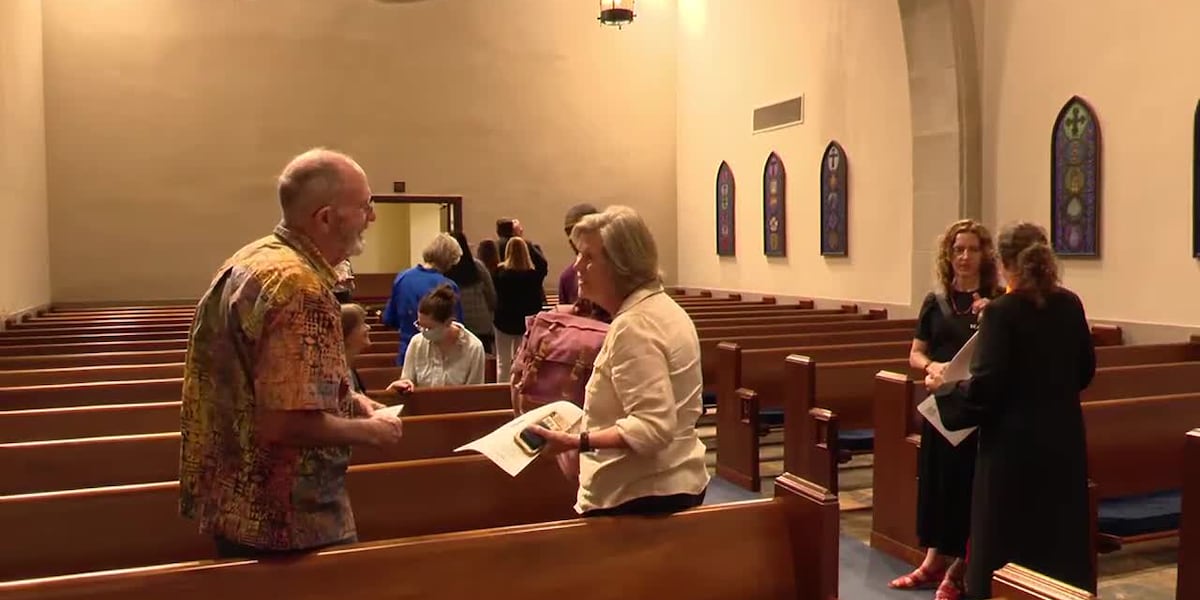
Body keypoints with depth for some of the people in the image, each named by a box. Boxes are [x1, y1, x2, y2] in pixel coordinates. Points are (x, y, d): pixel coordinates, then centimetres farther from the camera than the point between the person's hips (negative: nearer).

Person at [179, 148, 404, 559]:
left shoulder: (247, 260, 6)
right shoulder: (302, 291, -25)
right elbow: (288, 424, -30)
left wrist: (345, 398, 11)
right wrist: (371, 431, -14)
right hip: (289, 521, -9)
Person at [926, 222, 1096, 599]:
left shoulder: (1001, 311, -17)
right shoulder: (1071, 305, 1)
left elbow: (986, 386, -20)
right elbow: (1086, 370, 10)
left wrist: (943, 387, -3)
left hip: (1015, 441, -6)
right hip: (1063, 436, 6)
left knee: (1007, 543, 7)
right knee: (1062, 534, 18)